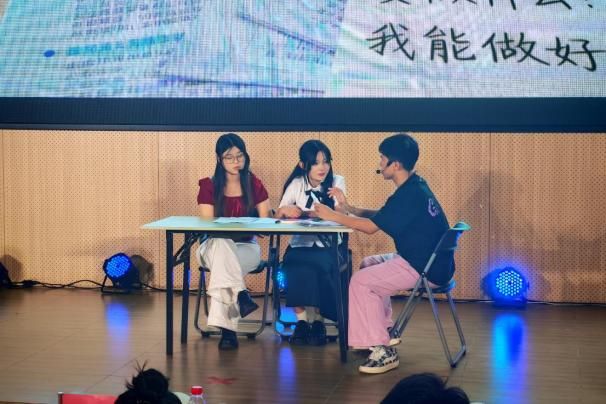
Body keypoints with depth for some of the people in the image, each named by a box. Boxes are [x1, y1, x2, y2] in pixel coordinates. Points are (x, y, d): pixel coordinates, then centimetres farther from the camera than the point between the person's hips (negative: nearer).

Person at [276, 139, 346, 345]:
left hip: (328, 246, -1)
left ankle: (317, 320, -18)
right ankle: (301, 320, -21)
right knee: (296, 266, -32)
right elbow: (279, 215, -4)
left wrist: (302, 213, -24)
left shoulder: (337, 182, 0)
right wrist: (285, 210, -30)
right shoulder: (297, 184, 5)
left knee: (318, 266, -34)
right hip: (300, 245, 1)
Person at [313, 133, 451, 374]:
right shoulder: (415, 186, 10)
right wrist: (348, 208, 9)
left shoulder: (409, 195, -20)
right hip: (425, 259, 10)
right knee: (369, 264, 22)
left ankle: (382, 350, -12)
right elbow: (378, 216, 18)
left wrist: (332, 216, -6)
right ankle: (384, 329, 25)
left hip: (426, 269, -10)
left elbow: (371, 226, -16)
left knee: (360, 282, -12)